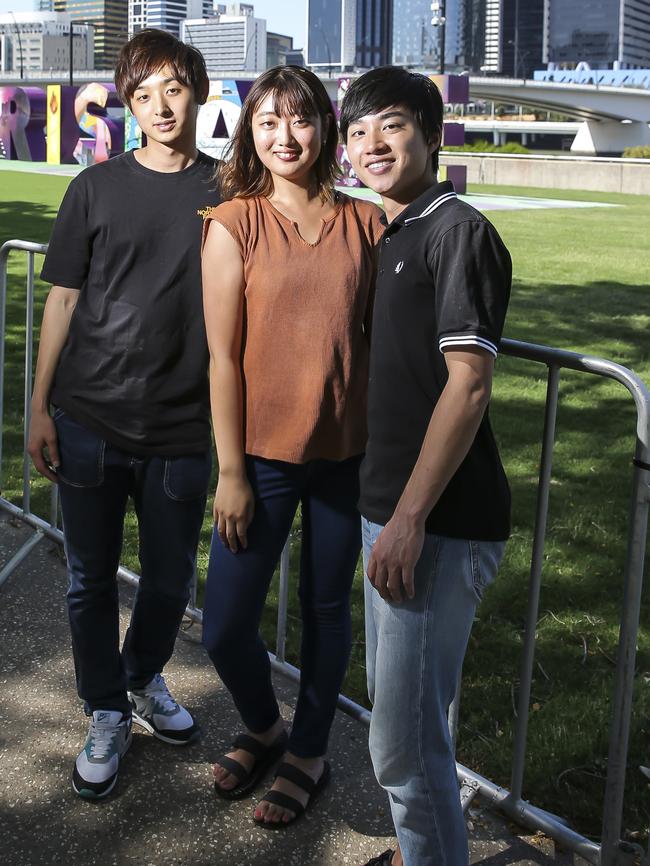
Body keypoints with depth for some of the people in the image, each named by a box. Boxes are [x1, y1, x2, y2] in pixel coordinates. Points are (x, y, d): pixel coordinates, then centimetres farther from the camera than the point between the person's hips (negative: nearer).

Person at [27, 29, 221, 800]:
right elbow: (62, 300, 4)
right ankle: (107, 714, 31)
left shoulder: (228, 193, 1)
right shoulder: (97, 188, 1)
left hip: (182, 429, 0)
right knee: (92, 580, 10)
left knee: (169, 579, 14)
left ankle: (145, 680, 42)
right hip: (90, 421, 0)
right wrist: (39, 408, 2)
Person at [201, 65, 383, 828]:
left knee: (326, 608, 13)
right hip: (263, 453, -1)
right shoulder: (233, 223, -5)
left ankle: (308, 754, 35)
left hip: (347, 451, 2)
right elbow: (222, 355, -6)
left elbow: (382, 336, 5)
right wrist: (230, 472, -7)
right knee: (225, 627, 1)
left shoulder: (364, 224, 1)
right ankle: (262, 729, 33)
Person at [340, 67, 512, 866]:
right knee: (393, 707, 21)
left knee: (404, 739, -4)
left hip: (438, 525, -10)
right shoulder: (391, 237, 16)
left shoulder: (458, 231, -13)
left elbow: (467, 386, -20)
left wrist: (409, 518, -22)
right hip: (389, 505, 10)